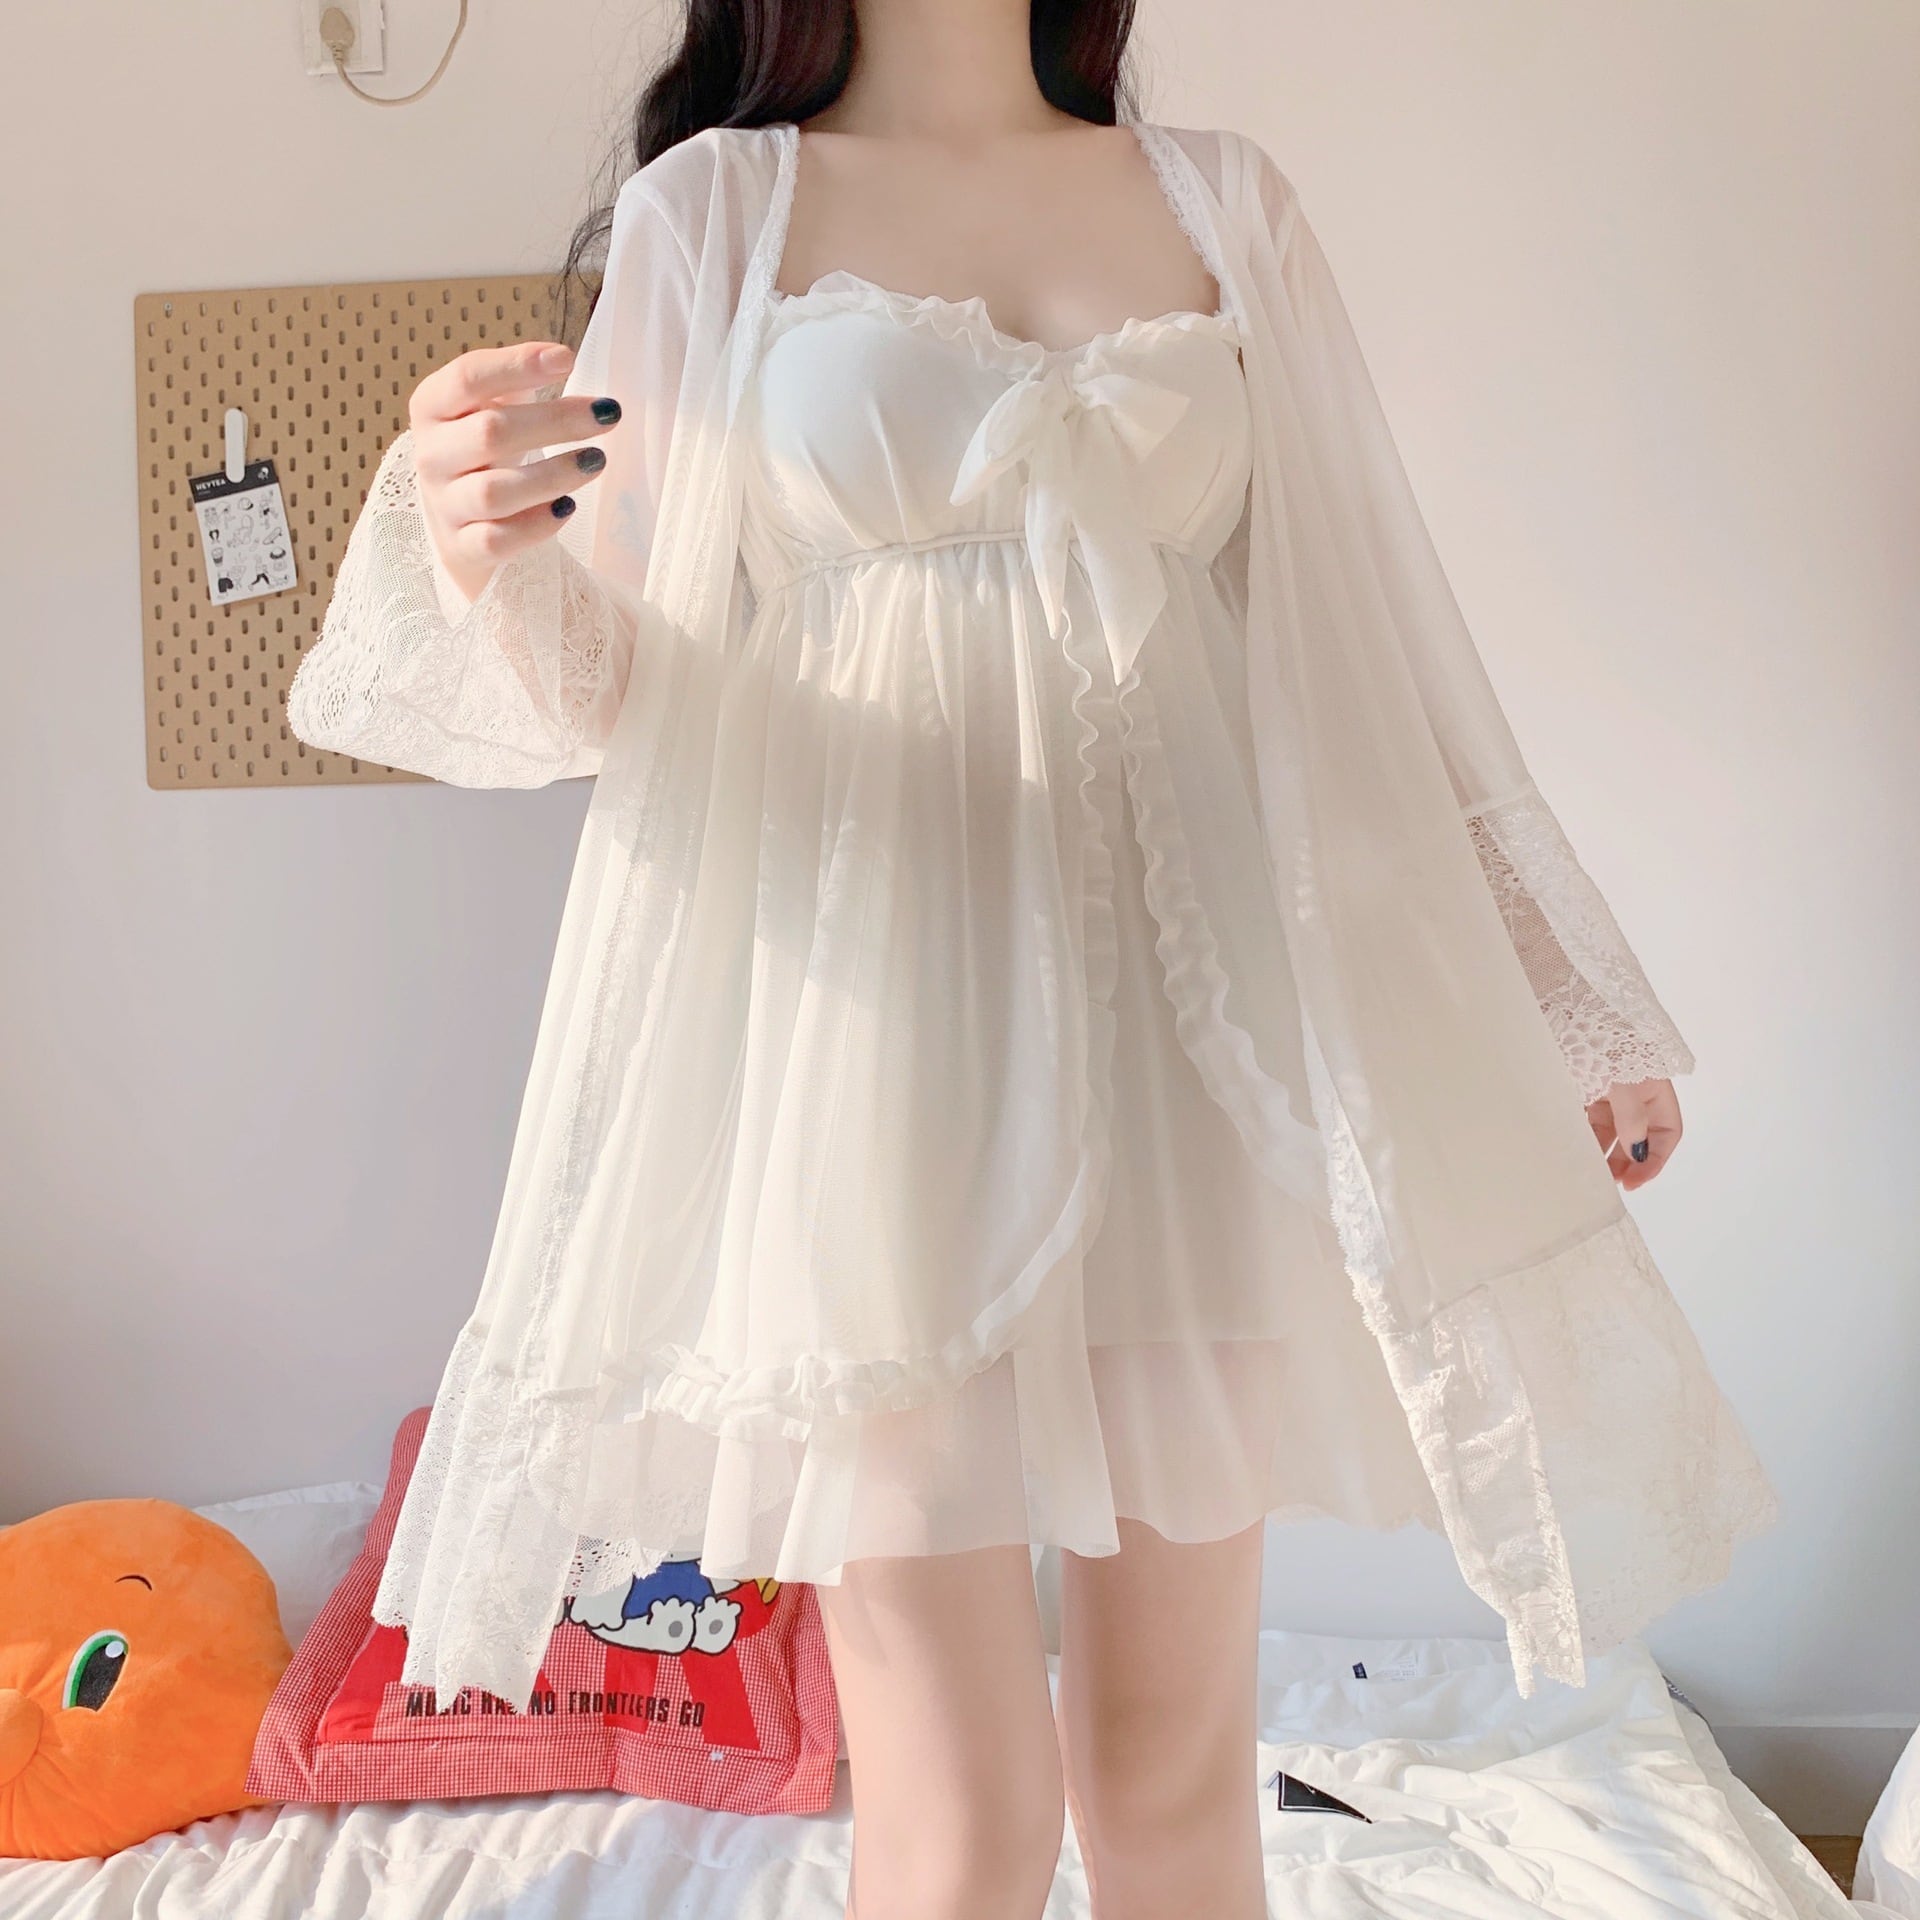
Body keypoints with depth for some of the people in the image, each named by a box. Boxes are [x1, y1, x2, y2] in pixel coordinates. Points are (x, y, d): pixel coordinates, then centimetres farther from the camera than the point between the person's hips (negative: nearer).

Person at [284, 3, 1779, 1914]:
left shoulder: (1225, 205, 14)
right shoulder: (716, 205, 7)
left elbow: (1367, 627, 13)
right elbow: (608, 668, 3)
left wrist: (1556, 999, 13)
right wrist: (484, 555, -21)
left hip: (1186, 1006, 3)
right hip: (882, 992, -2)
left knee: (1174, 1757, 11)